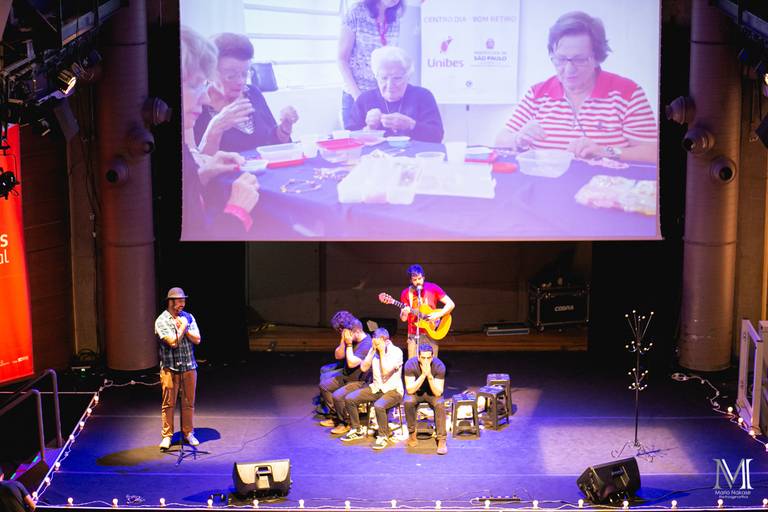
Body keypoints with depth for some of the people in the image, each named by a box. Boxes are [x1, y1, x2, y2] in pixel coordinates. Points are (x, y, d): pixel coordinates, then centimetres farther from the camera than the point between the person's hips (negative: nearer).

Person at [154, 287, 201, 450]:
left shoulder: (188, 317, 7)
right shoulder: (161, 321, -8)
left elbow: (197, 339, -1)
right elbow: (173, 342, -17)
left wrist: (184, 328, -11)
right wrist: (182, 327, -8)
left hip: (189, 367, 4)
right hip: (170, 368, -4)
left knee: (189, 402, 9)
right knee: (168, 403, 1)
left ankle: (188, 433, 21)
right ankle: (167, 436, 10)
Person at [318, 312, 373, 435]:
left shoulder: (367, 345, -26)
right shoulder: (351, 339, 1)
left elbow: (351, 363, -31)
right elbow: (338, 356, 1)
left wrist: (349, 344, -25)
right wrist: (343, 341, -13)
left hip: (359, 382, -10)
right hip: (346, 377, 10)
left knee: (337, 396, -25)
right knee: (324, 385, 11)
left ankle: (345, 423, -2)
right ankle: (335, 416, 18)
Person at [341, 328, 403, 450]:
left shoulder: (396, 352, -14)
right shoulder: (373, 350, 4)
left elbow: (386, 371, -23)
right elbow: (364, 367, -5)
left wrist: (382, 352, -19)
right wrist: (373, 351, -10)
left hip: (393, 390, -6)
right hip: (376, 388, 6)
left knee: (379, 406, -36)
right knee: (349, 399, -9)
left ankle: (383, 436, -15)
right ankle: (357, 430, 8)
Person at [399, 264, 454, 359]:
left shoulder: (433, 288, -3)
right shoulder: (406, 293, 1)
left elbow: (451, 304, -3)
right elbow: (403, 319, 4)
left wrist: (438, 315, -16)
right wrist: (404, 313, -19)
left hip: (430, 333, -1)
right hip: (413, 335, 1)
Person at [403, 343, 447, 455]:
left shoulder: (439, 366, -24)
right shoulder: (410, 364, -25)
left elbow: (438, 393, -26)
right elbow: (410, 390, -27)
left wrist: (429, 375, -39)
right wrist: (423, 375, -38)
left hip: (432, 392, 0)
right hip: (415, 392, 0)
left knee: (440, 404, -32)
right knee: (408, 402, -33)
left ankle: (442, 439, -23)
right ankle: (412, 433, -12)